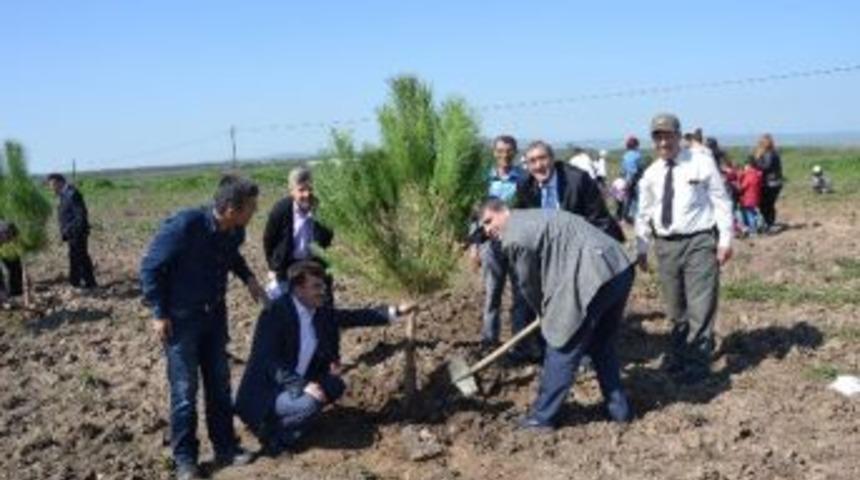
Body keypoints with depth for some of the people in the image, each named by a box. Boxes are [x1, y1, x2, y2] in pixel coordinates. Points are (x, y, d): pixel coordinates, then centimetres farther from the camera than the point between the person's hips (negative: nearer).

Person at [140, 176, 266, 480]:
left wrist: (248, 278, -1)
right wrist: (159, 314, -15)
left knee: (219, 383, 13)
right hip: (181, 318, -6)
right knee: (184, 389, 1)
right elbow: (150, 268, -17)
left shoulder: (234, 231, -9)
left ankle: (225, 448, 26)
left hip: (215, 315, 6)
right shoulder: (184, 226, -28)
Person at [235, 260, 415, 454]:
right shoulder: (274, 314, -20)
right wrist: (303, 386, -31)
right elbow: (269, 363, -23)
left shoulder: (321, 312, 0)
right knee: (310, 403, -29)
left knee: (335, 385, -4)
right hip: (265, 395, -8)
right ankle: (270, 430, -5)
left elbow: (354, 317, 11)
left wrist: (395, 312, 6)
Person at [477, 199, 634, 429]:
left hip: (593, 279, -9)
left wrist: (544, 312, 24)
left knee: (563, 349, 4)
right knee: (603, 346, 24)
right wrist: (548, 309, 34)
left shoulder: (514, 237, -5)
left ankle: (542, 416, 16)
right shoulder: (532, 218, 23)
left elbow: (529, 283, 5)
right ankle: (618, 408, 33)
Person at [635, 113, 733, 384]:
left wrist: (725, 240, -9)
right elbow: (644, 213, 13)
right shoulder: (651, 174, 6)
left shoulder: (701, 163, -6)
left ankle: (696, 364, 5)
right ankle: (680, 353, 32)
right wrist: (642, 248, 14)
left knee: (700, 306, -4)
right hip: (666, 245, 4)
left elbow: (721, 202, -4)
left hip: (699, 242, -4)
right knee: (676, 308, 16)